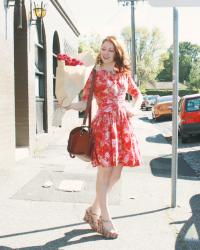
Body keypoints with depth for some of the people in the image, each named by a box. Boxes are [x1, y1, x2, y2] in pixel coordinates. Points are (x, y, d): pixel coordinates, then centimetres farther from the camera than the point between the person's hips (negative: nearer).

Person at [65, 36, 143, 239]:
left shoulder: (124, 73, 14)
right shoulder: (95, 74, 2)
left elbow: (137, 94, 27)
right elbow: (84, 102, -4)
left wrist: (134, 110, 8)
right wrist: (70, 105, -24)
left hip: (123, 123, 5)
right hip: (104, 123, -5)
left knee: (116, 171, 6)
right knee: (105, 171, -4)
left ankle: (94, 210, 23)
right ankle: (105, 219, 8)